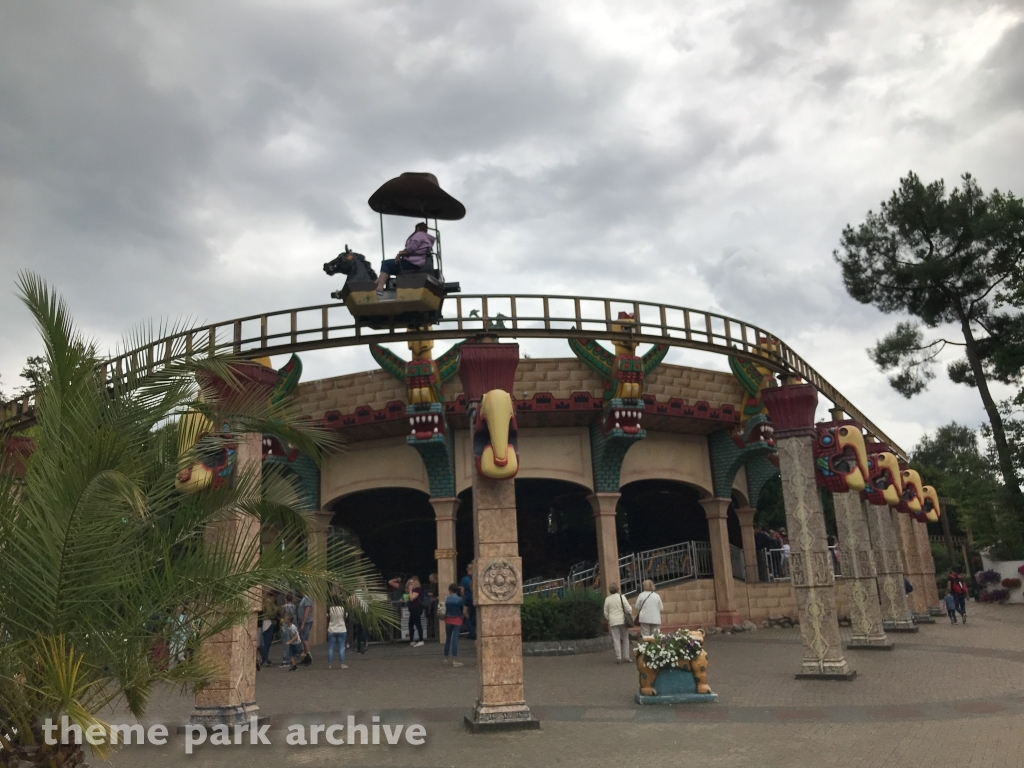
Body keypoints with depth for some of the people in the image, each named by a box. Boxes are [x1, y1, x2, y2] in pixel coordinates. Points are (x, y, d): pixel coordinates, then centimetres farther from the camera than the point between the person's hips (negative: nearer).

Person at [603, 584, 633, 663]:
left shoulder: (607, 599, 3)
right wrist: (630, 617, 8)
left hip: (613, 621, 1)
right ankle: (626, 657, 9)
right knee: (625, 639, 9)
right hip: (623, 620, -1)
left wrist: (608, 620, 20)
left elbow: (606, 612, 7)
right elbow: (628, 609, -6)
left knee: (616, 639, 2)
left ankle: (618, 657, -4)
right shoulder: (621, 597, -4)